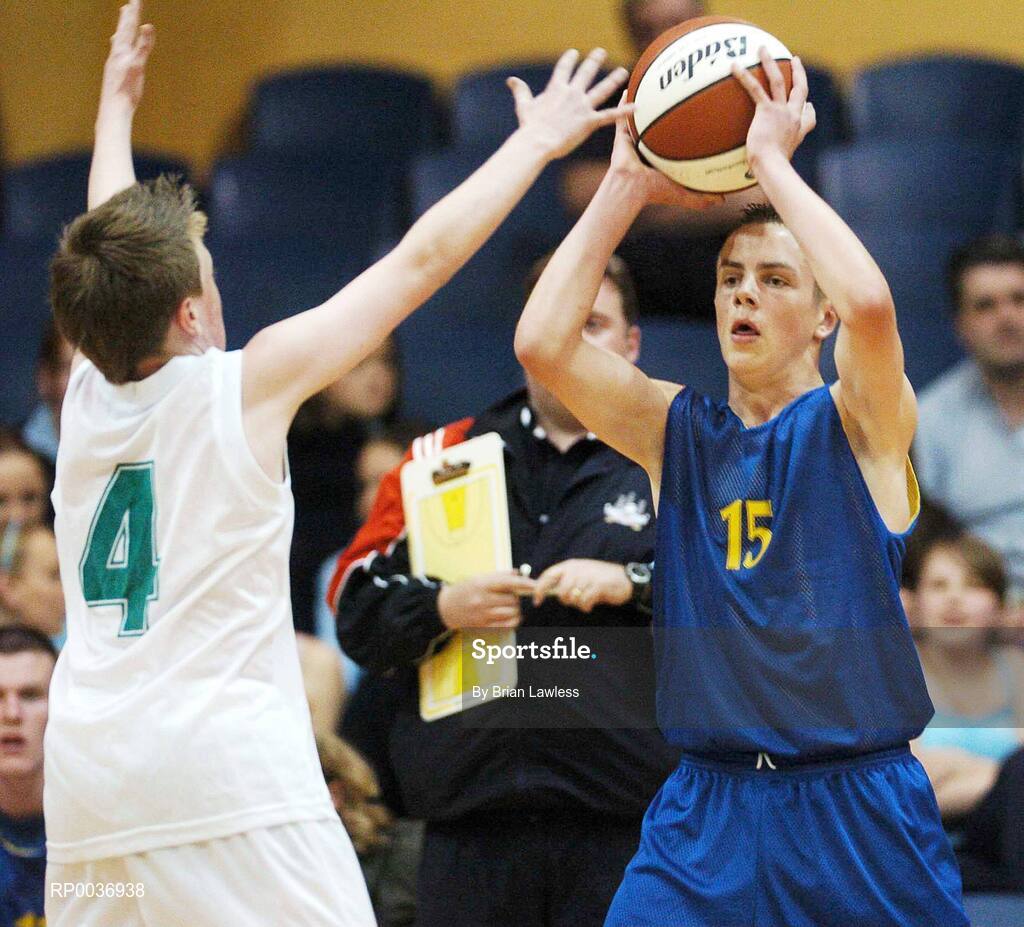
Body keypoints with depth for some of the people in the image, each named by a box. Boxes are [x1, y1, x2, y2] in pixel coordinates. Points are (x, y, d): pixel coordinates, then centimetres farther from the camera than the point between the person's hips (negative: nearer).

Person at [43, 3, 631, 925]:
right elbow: (420, 260, 5)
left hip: (87, 774, 6)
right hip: (222, 764, -6)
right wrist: (536, 141, 16)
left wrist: (116, 103, 48)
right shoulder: (242, 386, -1)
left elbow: (117, 260, 32)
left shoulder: (89, 394, 12)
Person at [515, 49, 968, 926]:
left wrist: (771, 159, -15)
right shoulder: (676, 429, 8)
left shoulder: (859, 423, -1)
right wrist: (627, 187, -4)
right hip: (706, 812, 2)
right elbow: (541, 342, -6)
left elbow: (870, 304, -24)